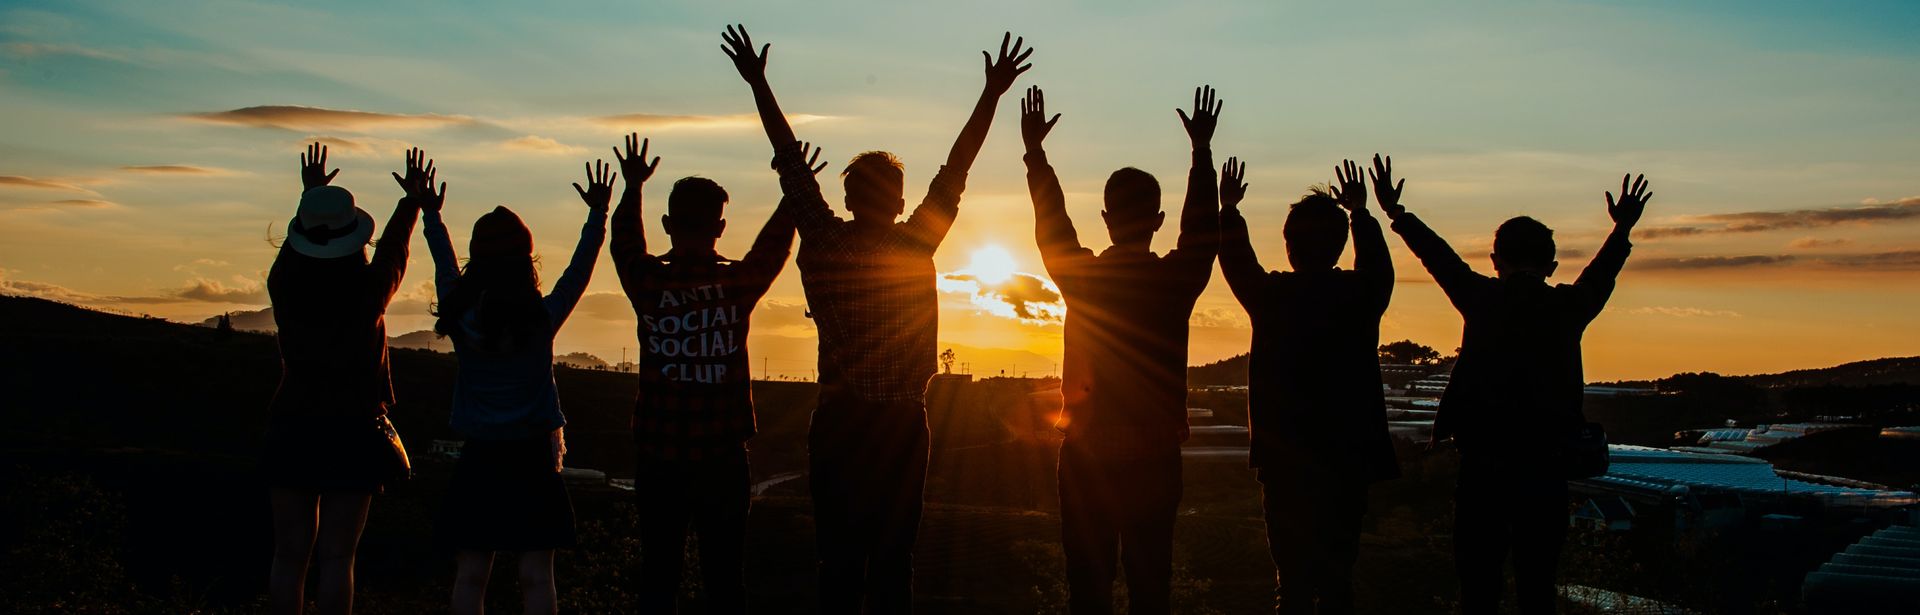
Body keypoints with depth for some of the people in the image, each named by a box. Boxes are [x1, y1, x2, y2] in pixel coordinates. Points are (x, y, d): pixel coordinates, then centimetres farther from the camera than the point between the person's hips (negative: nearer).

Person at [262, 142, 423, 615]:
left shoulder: (285, 291, -4)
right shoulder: (367, 295, -10)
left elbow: (294, 248, 18)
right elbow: (393, 251, 9)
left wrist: (310, 196, 33)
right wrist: (412, 202, 26)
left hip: (290, 433, 3)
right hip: (352, 435, -2)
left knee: (290, 554, 7)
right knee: (336, 557, 0)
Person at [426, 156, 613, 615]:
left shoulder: (460, 318, -5)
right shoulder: (543, 318, -10)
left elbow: (446, 269, 13)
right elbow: (579, 270, 2)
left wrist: (431, 215, 27)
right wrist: (598, 215, 12)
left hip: (478, 460, 2)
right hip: (532, 458, -1)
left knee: (470, 575, 6)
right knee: (536, 576, 2)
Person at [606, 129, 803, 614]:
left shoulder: (647, 283, -5)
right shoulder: (739, 283, -6)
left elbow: (624, 243, 18)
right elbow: (774, 245, 14)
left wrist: (633, 186, 30)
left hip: (657, 459, 1)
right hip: (722, 459, -1)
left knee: (658, 574, 9)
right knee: (725, 576, 6)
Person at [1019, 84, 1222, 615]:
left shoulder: (1082, 278, -6)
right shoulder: (1176, 281, -5)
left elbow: (1049, 223, 11)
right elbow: (1203, 228, 12)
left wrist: (1035, 151, 23)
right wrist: (1202, 149, 23)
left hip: (1087, 457, 0)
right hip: (1155, 457, 1)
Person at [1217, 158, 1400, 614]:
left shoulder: (1273, 295, -7)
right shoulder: (1361, 294, -3)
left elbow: (1237, 264, 15)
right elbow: (1378, 266, 22)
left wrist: (1229, 208, 30)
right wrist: (1360, 212, 37)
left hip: (1285, 462, -1)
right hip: (1348, 460, 1)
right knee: (1337, 577, 9)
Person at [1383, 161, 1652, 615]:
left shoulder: (1482, 299, -2)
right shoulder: (1568, 308, 2)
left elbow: (1438, 256, 12)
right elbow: (1600, 275, 22)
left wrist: (1394, 211, 27)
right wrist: (1623, 228, 41)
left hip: (1482, 465, -1)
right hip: (1545, 470, 1)